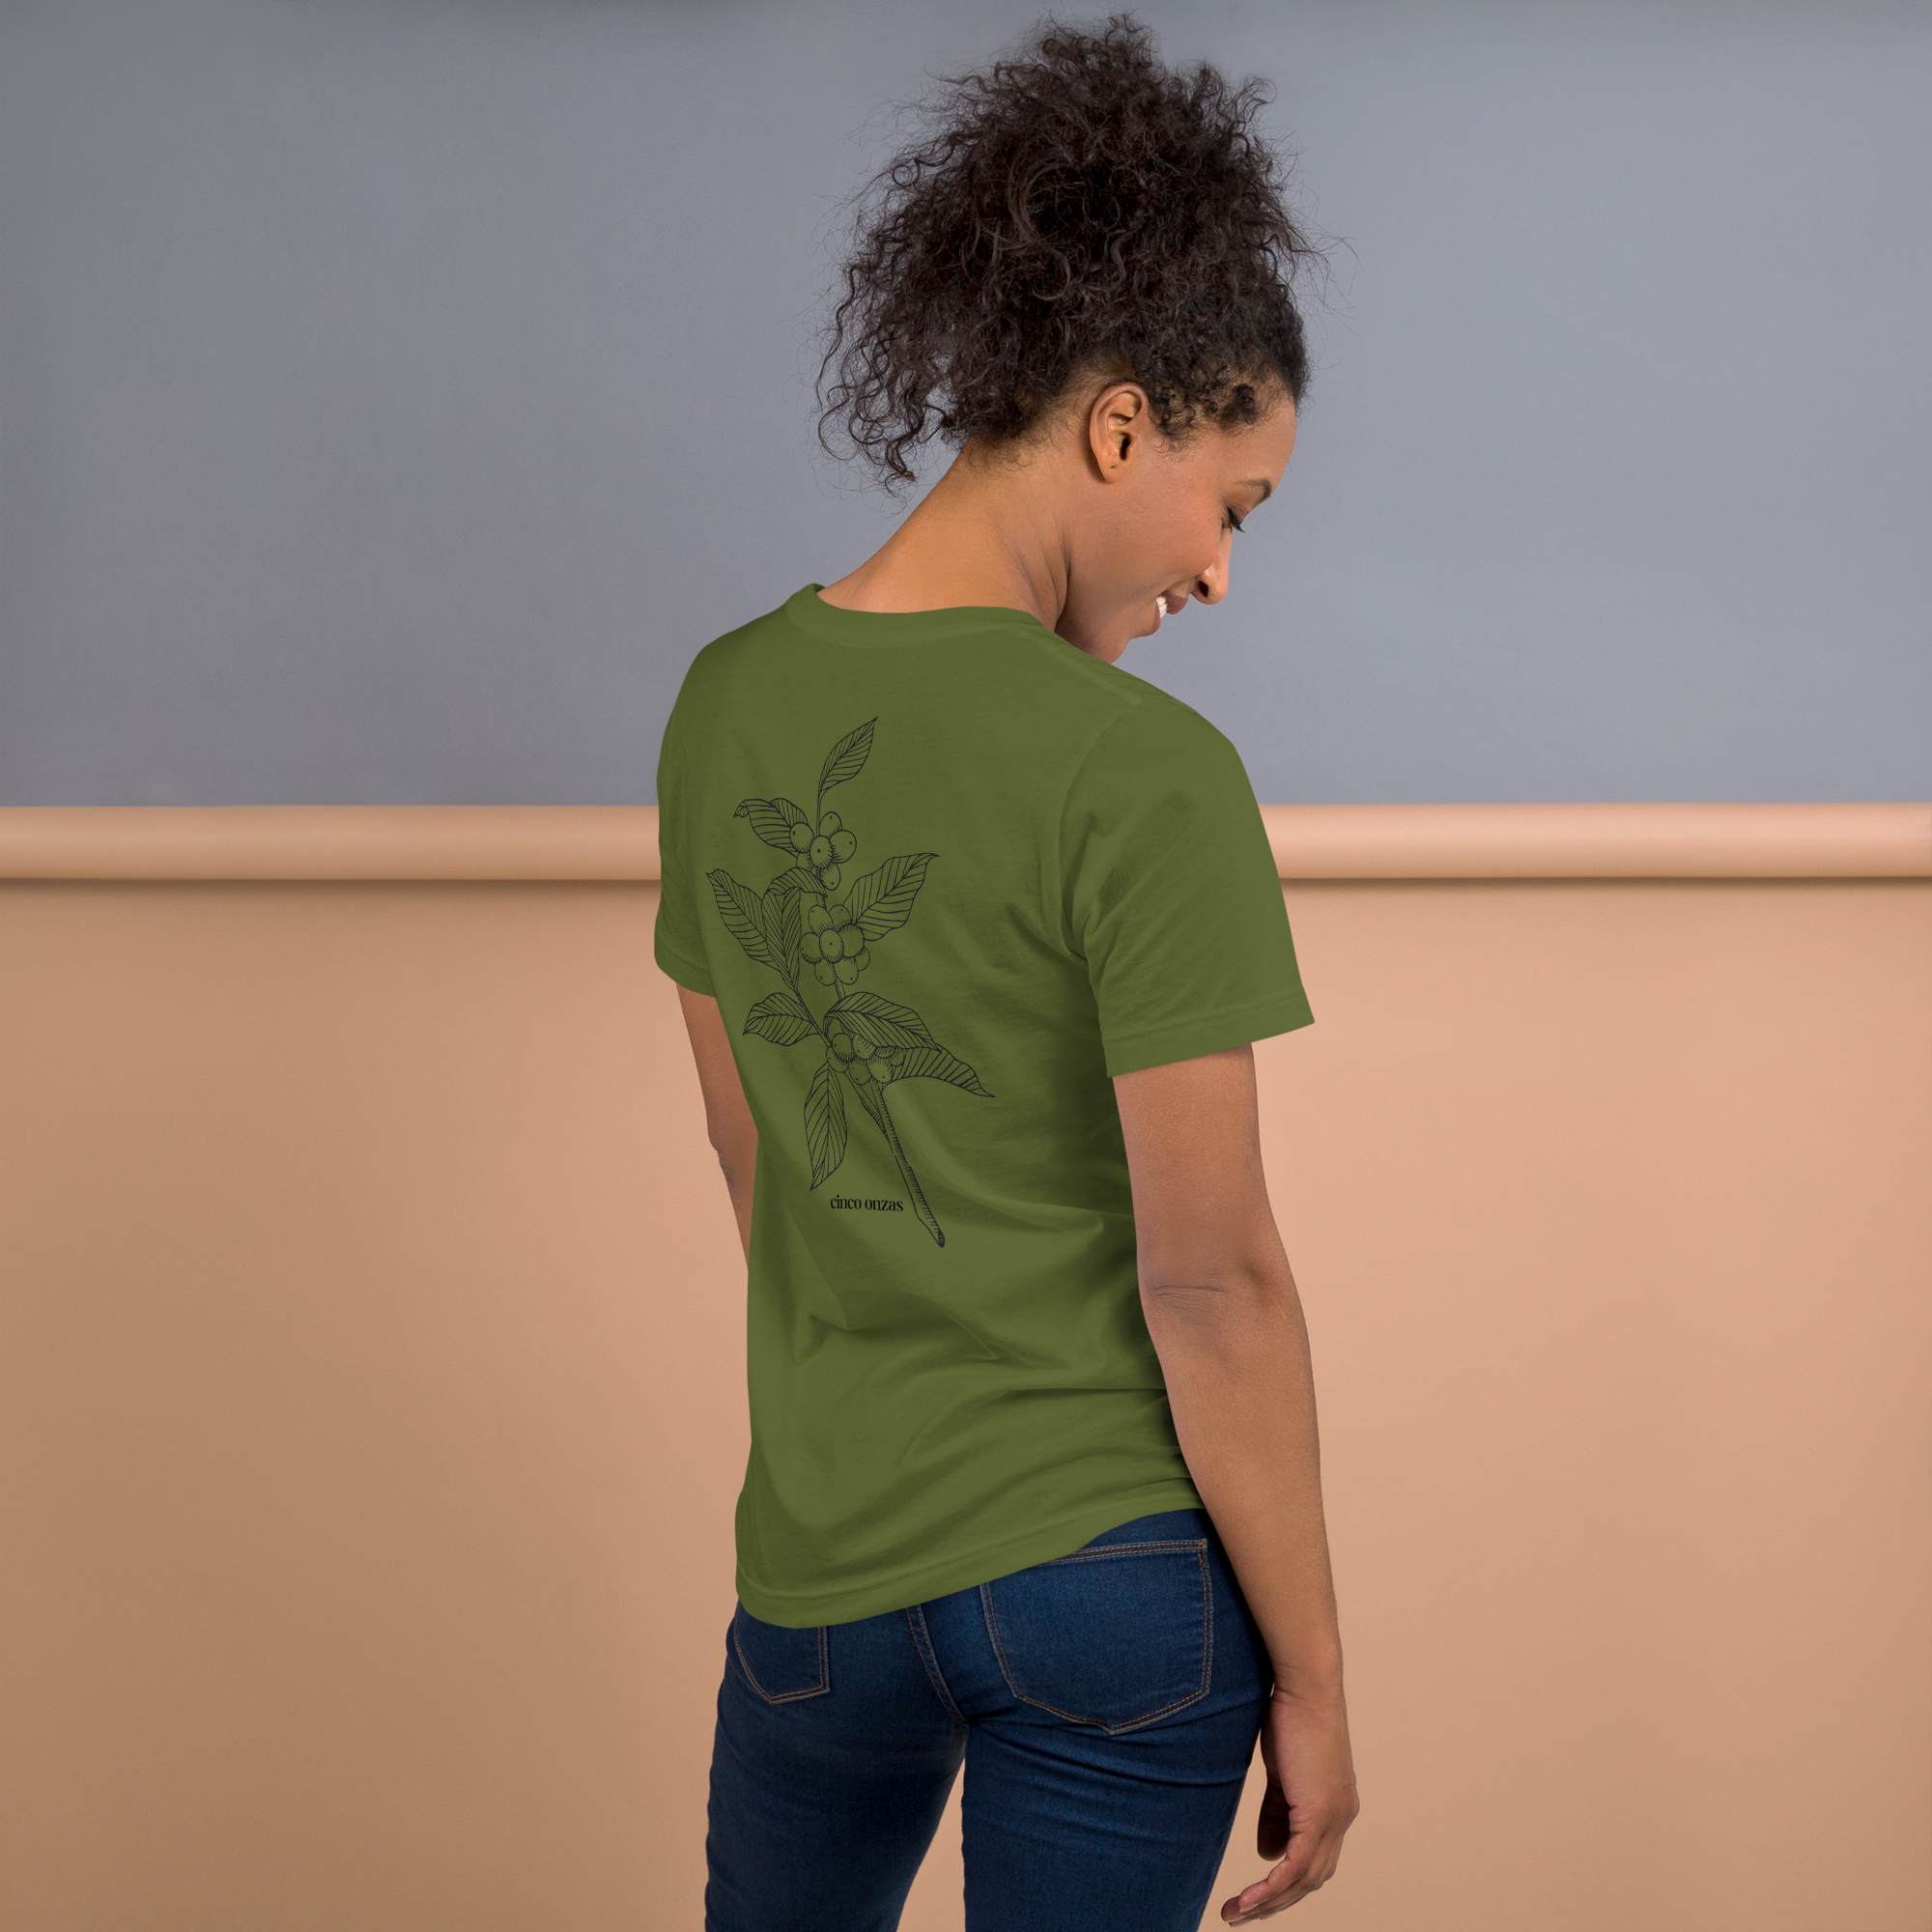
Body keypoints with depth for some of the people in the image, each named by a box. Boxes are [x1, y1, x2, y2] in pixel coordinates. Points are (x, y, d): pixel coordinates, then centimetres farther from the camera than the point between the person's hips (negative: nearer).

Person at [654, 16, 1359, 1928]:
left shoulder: (727, 707, -1)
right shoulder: (1145, 778, -19)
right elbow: (1211, 1285, -17)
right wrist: (1310, 1677, -6)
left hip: (824, 1568, 5)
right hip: (1123, 1561, -5)